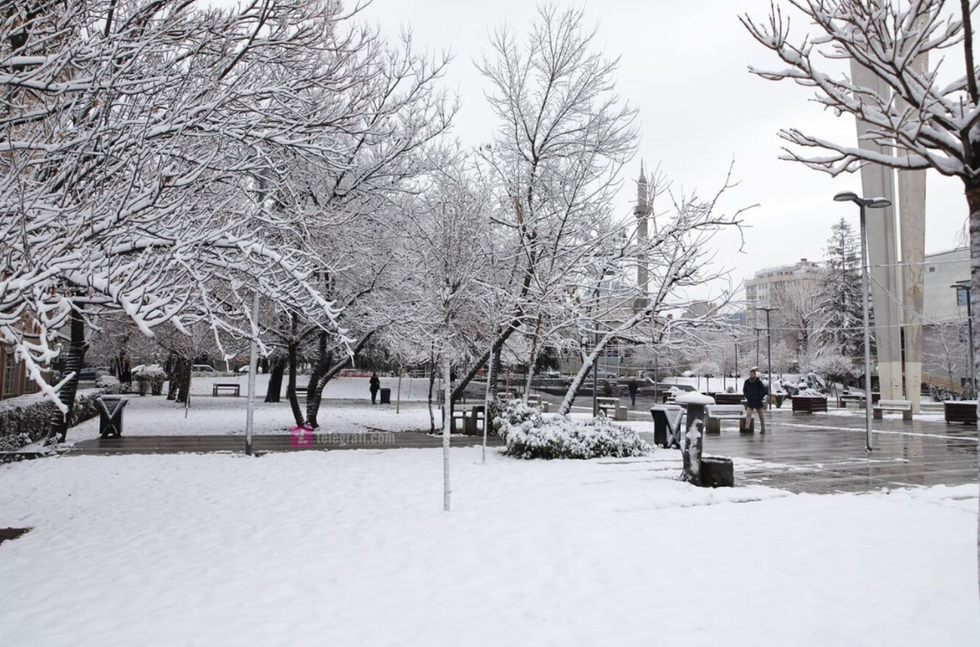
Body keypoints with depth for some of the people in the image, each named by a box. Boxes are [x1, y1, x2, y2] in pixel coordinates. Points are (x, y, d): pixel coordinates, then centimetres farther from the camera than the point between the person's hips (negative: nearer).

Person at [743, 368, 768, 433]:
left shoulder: (758, 382, -9)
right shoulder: (747, 382, 0)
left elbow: (765, 391, -7)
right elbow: (744, 390, 16)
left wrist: (760, 397, -8)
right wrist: (747, 397, 5)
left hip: (758, 402, -2)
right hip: (750, 402, 2)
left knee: (761, 416, 8)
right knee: (748, 415, -12)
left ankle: (763, 429, 18)